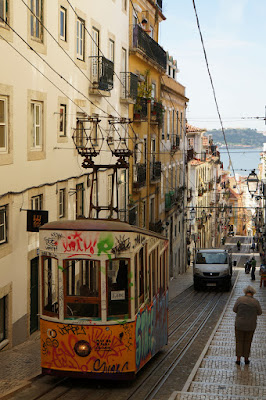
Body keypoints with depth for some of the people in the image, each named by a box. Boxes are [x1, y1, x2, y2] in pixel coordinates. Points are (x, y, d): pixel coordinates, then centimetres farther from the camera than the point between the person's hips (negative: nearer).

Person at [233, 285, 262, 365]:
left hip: (240, 325, 0)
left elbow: (235, 310, -1)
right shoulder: (255, 302, -11)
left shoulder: (240, 299, -12)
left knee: (239, 341, 16)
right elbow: (259, 313, 2)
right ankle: (246, 359, 27)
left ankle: (238, 359, 15)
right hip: (250, 326, 0)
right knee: (247, 342, 19)